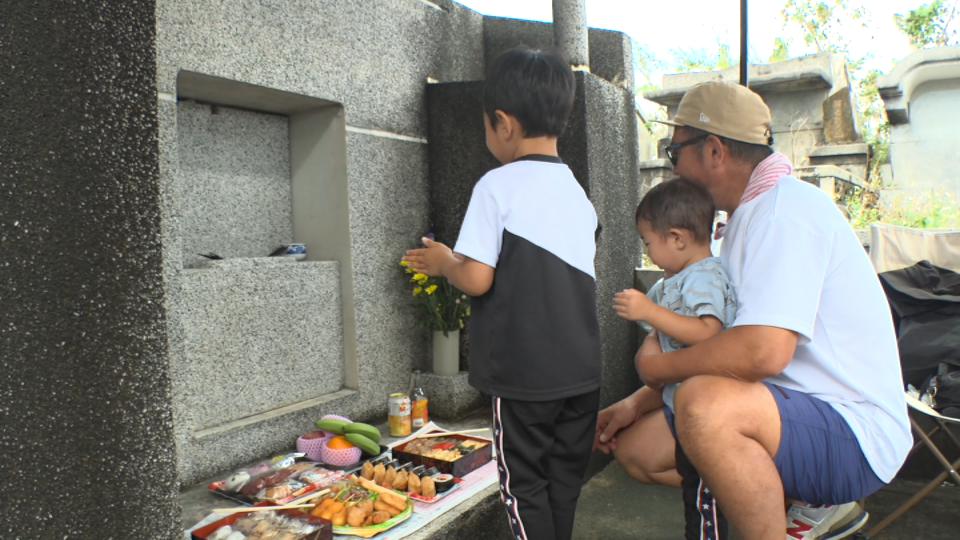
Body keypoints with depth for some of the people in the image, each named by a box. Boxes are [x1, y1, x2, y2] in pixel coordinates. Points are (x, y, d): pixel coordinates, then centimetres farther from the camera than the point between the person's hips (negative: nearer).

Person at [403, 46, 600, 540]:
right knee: (564, 481, 18)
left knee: (524, 485, 9)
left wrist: (443, 263, 3)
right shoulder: (578, 193, 7)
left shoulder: (498, 185, -12)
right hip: (580, 369, 6)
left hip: (522, 371, -6)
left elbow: (477, 279, -19)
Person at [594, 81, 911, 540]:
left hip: (856, 436, -10)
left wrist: (656, 367, -16)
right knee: (633, 443, 7)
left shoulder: (785, 207, -19)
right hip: (797, 416, 10)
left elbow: (764, 352, -33)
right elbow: (721, 346, 17)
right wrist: (639, 401, 9)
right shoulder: (752, 216, 13)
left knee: (705, 404, -37)